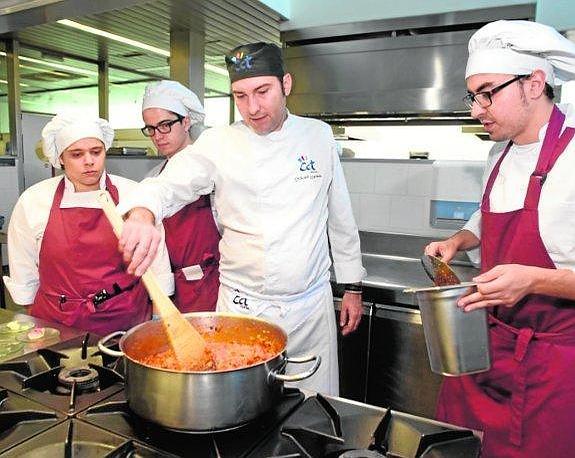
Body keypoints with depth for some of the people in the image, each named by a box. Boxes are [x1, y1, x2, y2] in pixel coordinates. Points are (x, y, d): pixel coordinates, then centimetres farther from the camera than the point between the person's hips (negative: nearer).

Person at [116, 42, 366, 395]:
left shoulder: (318, 135, 2)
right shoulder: (218, 144, -5)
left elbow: (341, 218, 7)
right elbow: (169, 183, -19)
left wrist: (352, 287, 10)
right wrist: (143, 213, -42)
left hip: (311, 302, 2)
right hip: (241, 304, -1)